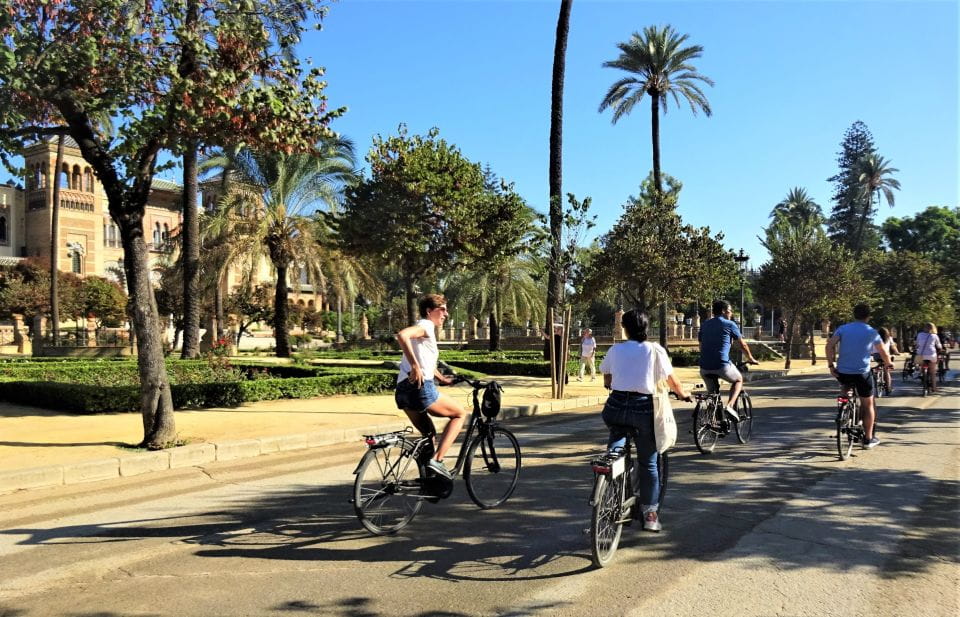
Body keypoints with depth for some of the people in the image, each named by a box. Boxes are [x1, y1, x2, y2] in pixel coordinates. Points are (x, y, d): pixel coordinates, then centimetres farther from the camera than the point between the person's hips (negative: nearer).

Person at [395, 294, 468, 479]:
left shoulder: (424, 328, 26)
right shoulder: (426, 325, -4)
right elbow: (402, 335, -26)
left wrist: (444, 380, 44)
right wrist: (415, 365, -27)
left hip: (403, 391, 9)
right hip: (420, 388, -9)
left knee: (429, 434, 21)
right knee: (460, 413, 7)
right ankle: (437, 460, -3)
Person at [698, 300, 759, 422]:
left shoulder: (705, 325, 17)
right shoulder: (730, 325, 3)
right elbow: (743, 345, 11)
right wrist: (751, 359, 27)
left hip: (704, 367, 5)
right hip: (722, 366, -4)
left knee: (712, 393, 23)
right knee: (738, 380, 23)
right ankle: (730, 406, 2)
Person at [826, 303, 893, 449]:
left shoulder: (842, 328, 5)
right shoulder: (872, 332, 4)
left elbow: (830, 345, -10)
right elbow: (883, 352, 13)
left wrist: (831, 364, -4)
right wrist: (888, 364, 33)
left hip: (842, 372, 2)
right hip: (862, 373, -2)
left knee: (845, 388, 36)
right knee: (868, 404, 12)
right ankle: (868, 439, 16)